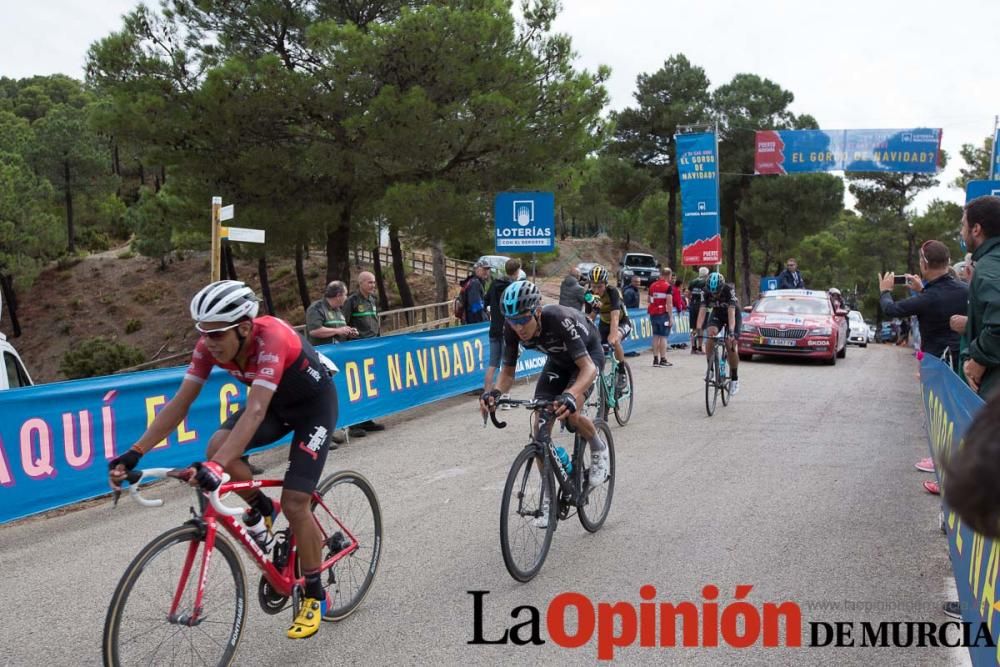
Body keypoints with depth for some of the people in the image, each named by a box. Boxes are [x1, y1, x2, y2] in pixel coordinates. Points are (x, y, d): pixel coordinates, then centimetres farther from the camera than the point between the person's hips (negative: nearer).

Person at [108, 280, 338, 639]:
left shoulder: (271, 338, -38)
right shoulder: (211, 345, -19)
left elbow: (255, 411, -48)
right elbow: (180, 403, -17)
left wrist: (219, 467, -59)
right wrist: (134, 454, -25)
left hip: (314, 405, -6)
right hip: (276, 402, 6)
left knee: (295, 503, -12)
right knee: (218, 446, -22)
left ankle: (315, 596, 9)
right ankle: (262, 508, 8)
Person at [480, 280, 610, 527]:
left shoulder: (560, 320, -41)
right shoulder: (512, 329, -26)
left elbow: (588, 367, -45)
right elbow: (508, 371, -17)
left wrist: (571, 396, -64)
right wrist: (495, 393, -40)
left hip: (588, 354, -5)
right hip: (558, 359, 5)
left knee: (569, 413, -30)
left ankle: (599, 449, 4)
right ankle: (548, 494, 6)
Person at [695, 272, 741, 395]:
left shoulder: (729, 290, -34)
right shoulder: (706, 292, -25)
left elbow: (731, 312, -41)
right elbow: (703, 310, -32)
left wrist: (731, 331, -53)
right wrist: (698, 328, -47)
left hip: (733, 315, -3)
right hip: (717, 314, 3)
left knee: (731, 346, -13)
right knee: (710, 335, -26)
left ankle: (735, 379, 4)